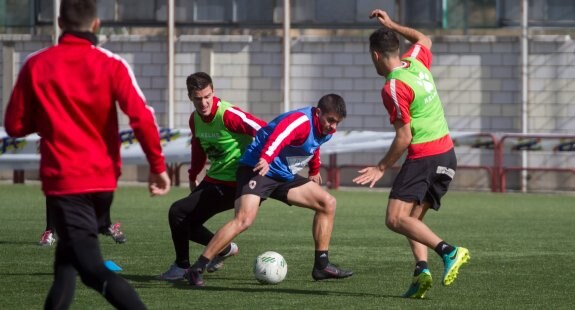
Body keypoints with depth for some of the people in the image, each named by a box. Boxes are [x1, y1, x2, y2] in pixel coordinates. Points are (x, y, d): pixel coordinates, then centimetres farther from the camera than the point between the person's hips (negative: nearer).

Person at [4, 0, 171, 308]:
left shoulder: (35, 65, -2)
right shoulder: (111, 64, -2)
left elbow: (15, 125, 3)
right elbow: (141, 117, -12)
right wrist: (158, 166, -3)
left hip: (63, 180, -3)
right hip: (104, 180, 3)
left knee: (93, 270, -11)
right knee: (68, 257, 23)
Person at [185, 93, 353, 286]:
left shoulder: (326, 127, 6)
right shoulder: (301, 121, -23)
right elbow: (278, 137, -44)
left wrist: (314, 171, 41)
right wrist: (266, 158, -62)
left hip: (285, 176, 10)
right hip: (258, 169, -10)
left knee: (327, 203, 4)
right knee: (244, 219, -28)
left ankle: (321, 266, 11)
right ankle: (196, 269, -26)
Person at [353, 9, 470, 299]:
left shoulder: (393, 88, -15)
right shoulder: (417, 63, 8)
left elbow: (404, 137, -16)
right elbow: (424, 39, 34)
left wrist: (382, 168, -6)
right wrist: (392, 25, 35)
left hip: (423, 157, -9)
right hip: (447, 153, 9)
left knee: (396, 218, -13)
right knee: (413, 219, 12)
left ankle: (448, 251, -27)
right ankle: (421, 268, -9)